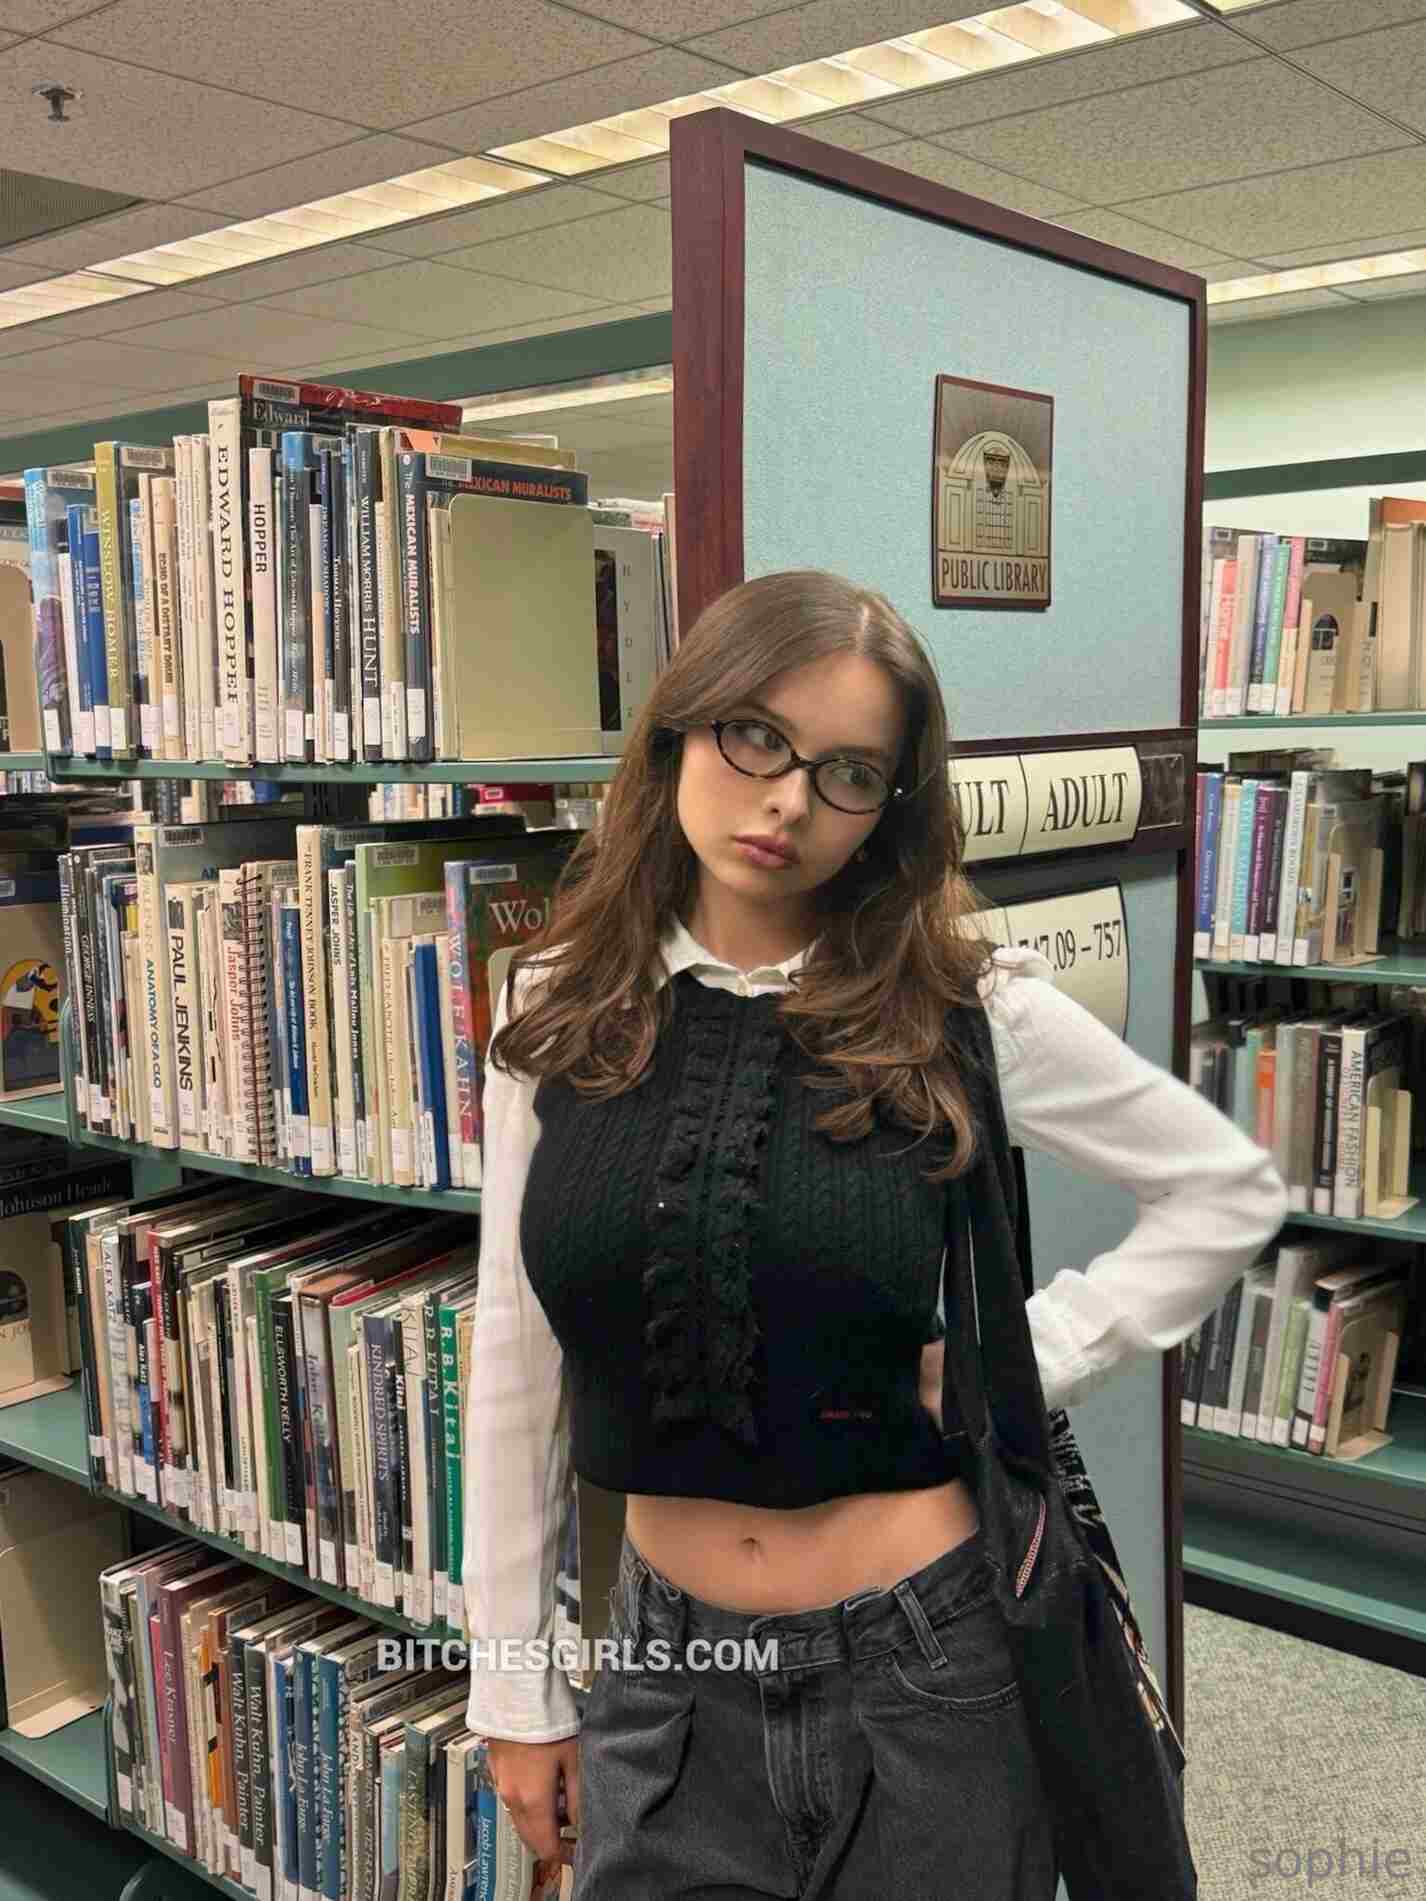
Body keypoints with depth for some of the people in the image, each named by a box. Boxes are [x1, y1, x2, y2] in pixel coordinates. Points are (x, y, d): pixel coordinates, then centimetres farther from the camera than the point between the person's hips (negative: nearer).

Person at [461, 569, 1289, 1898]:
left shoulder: (966, 1009, -11)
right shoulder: (559, 1008, -4)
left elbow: (1233, 1193, 2)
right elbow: (514, 1358, 1)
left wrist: (1030, 1366, -8)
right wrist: (515, 1692, 5)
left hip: (928, 1667, -1)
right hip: (669, 1665, 2)